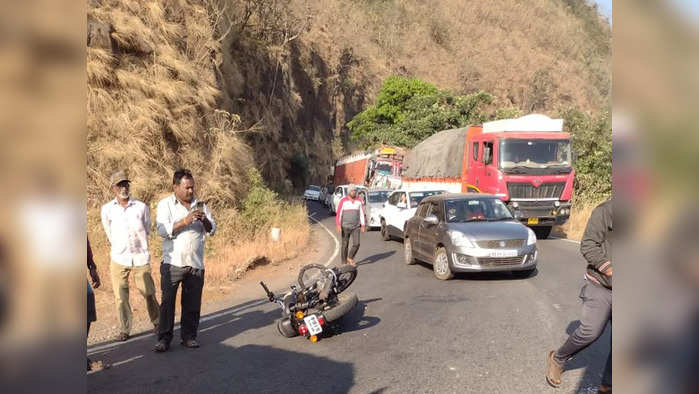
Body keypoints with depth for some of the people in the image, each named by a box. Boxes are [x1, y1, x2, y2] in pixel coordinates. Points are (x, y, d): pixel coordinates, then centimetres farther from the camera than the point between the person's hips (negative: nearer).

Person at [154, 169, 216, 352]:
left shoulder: (200, 205, 14)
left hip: (196, 263, 3)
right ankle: (164, 338, 5)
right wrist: (184, 221, -19)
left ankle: (189, 336, 16)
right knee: (167, 301, -3)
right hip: (172, 263, -3)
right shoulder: (165, 204, 4)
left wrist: (204, 220, -9)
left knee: (192, 303, 6)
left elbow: (212, 230, 11)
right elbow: (162, 230, -9)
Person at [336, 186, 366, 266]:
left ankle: (350, 258, 15)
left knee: (356, 244, -9)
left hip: (356, 227, 2)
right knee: (345, 245, 3)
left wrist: (363, 225, 4)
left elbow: (362, 213, 8)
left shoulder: (359, 201, 5)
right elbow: (339, 213, -7)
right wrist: (338, 225, -15)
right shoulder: (343, 201, -5)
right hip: (345, 227, -2)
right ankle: (344, 262, 15)